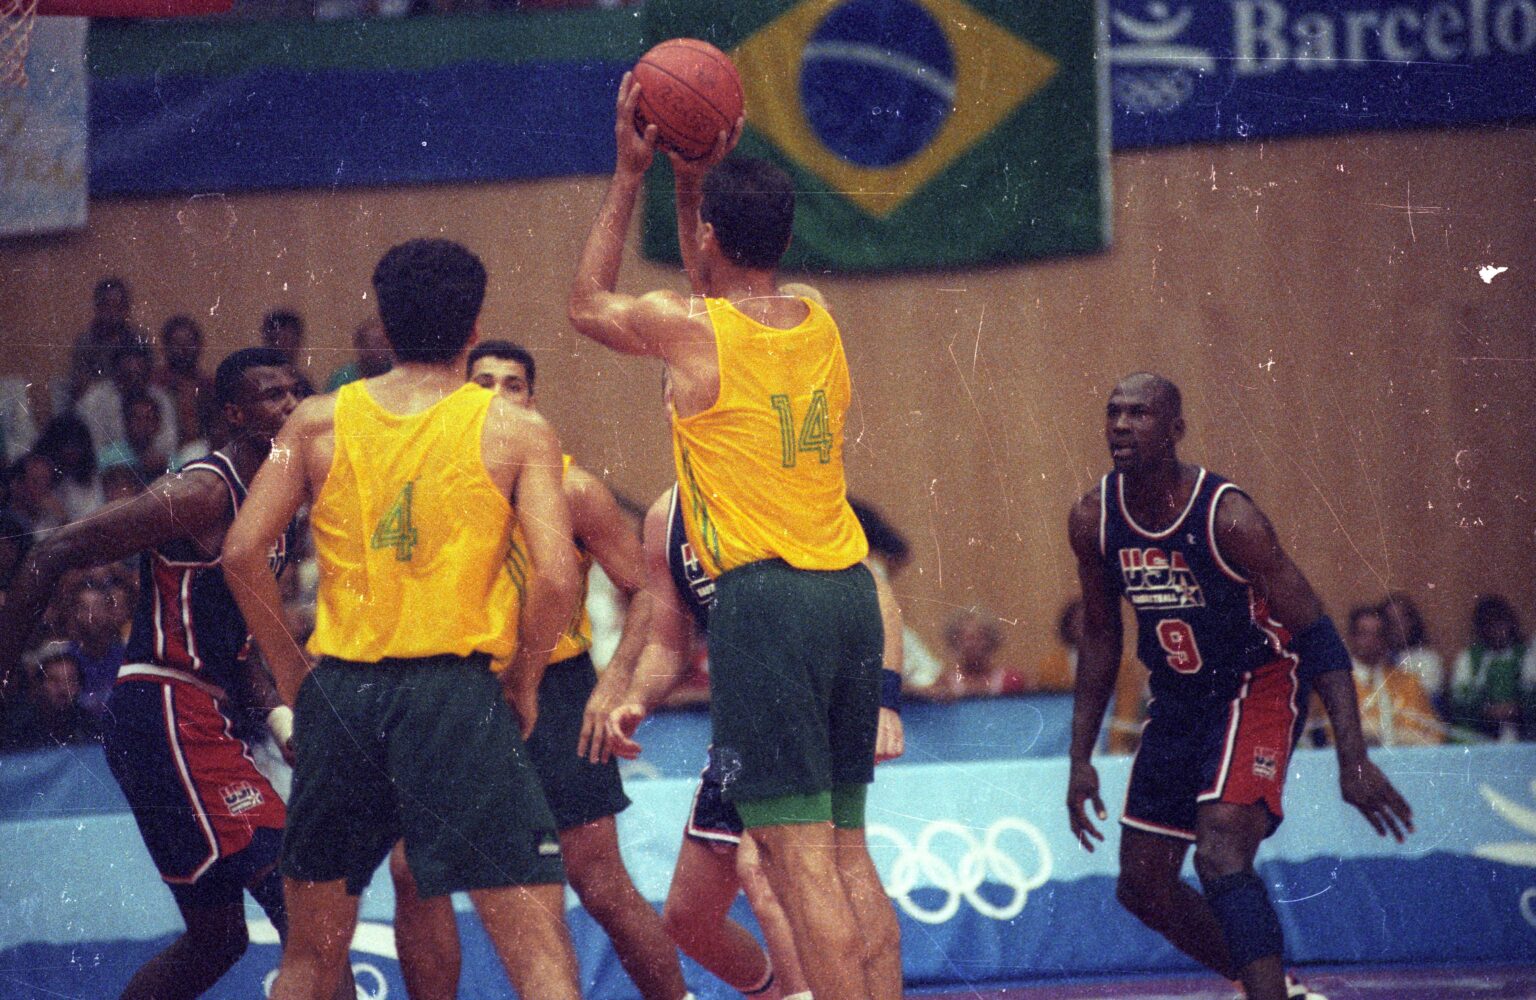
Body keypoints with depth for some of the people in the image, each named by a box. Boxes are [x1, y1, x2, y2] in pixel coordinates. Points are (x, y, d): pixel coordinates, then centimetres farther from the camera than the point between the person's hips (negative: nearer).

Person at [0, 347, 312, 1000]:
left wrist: (277, 710, 10)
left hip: (198, 719, 10)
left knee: (215, 937, 14)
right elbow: (58, 550, -15)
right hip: (166, 716, -10)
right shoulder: (203, 492, -13)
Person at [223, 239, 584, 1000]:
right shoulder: (515, 431, 0)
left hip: (339, 689, 3)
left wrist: (291, 672, 11)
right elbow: (556, 578, -11)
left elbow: (242, 553, 1)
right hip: (456, 693, -3)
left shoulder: (317, 422, 7)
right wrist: (522, 683, 4)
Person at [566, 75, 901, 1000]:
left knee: (799, 855, -8)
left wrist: (631, 177, 18)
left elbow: (588, 306, 16)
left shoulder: (686, 328, -6)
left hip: (765, 596, -7)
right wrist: (696, 180, 27)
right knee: (849, 853, 12)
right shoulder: (819, 320, 10)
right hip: (851, 592, 7)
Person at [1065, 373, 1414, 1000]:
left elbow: (1316, 635, -22)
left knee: (1220, 854, -27)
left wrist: (1354, 759, -30)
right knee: (1142, 884, 8)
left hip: (1259, 687, -7)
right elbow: (1100, 639, 9)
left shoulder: (1227, 518, -25)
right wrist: (1081, 759, 7)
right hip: (1178, 701, 7)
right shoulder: (1092, 520, -7)